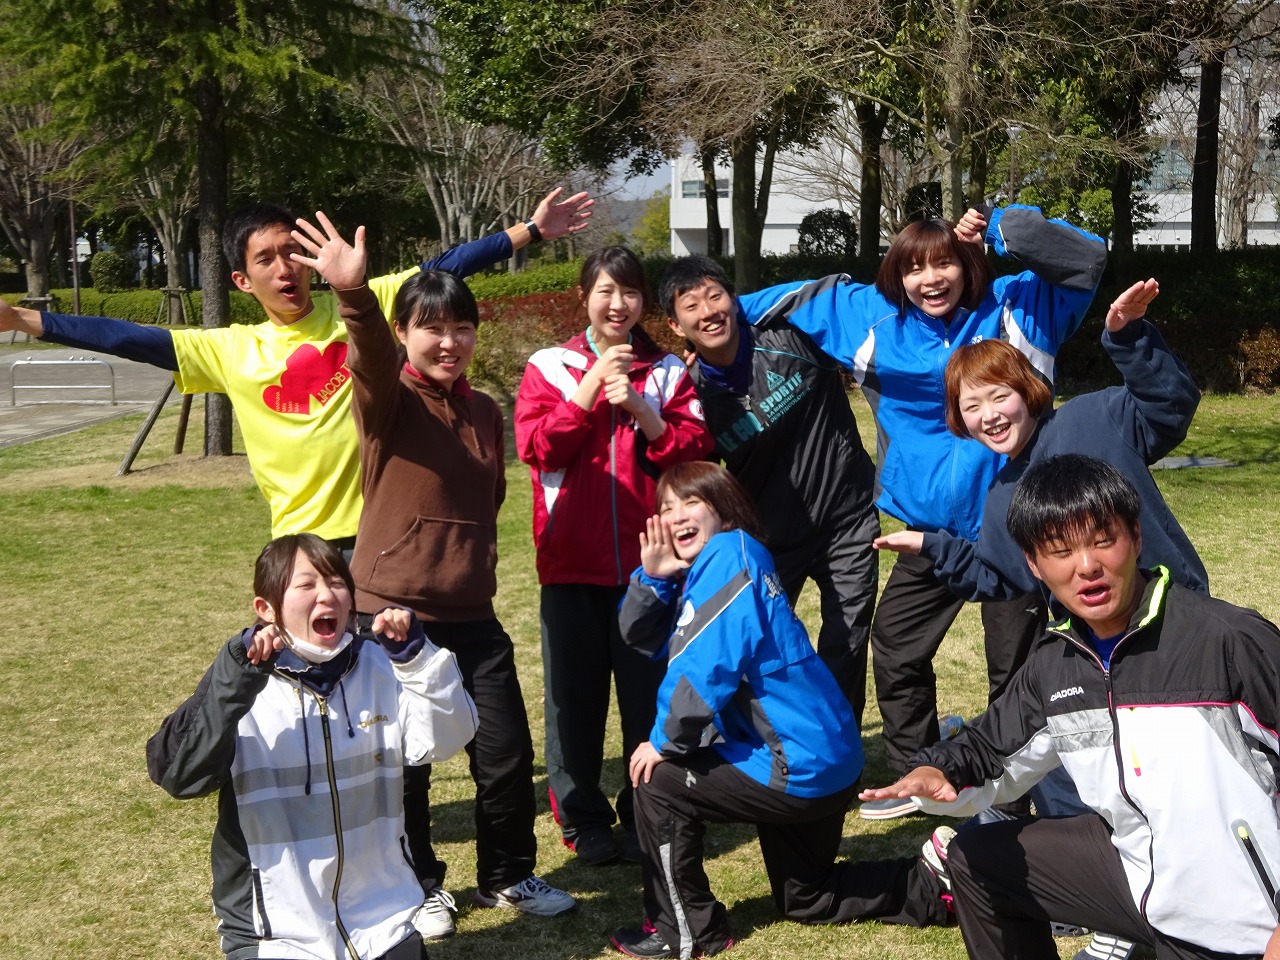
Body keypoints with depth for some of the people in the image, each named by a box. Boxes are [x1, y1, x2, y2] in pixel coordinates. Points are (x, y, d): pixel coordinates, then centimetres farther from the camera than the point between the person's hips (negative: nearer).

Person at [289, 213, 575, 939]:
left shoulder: (485, 411, 7)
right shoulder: (389, 401, -10)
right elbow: (372, 358, -33)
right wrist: (354, 295, -52)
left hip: (472, 618, 5)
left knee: (508, 756, 8)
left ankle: (509, 877, 29)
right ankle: (421, 888, 28)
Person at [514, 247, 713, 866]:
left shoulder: (668, 372, 9)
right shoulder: (550, 367, 6)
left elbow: (694, 452, -2)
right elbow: (535, 447, -8)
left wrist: (639, 408, -15)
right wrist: (591, 388, -15)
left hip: (648, 560, 1)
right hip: (572, 561, 0)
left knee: (650, 692, 4)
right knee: (575, 695, 5)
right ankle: (583, 820, 18)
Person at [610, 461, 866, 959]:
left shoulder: (728, 553, -16)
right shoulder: (711, 564, 12)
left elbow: (708, 665, -25)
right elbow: (643, 638, 8)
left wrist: (664, 741, -14)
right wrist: (653, 576, -10)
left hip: (799, 766, -10)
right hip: (828, 758, 10)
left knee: (657, 782, -4)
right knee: (809, 902, 25)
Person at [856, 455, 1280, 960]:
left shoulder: (1231, 640, -25)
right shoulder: (1052, 664, -2)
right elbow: (991, 750, 12)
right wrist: (937, 772, -12)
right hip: (1138, 862, 7)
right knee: (974, 860, 14)